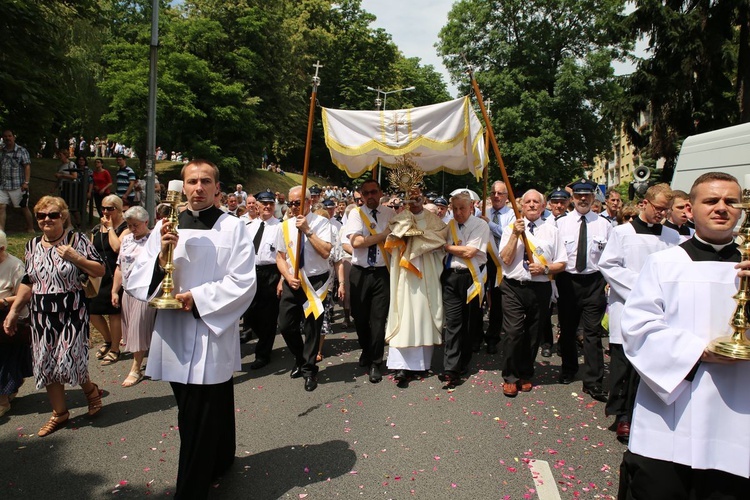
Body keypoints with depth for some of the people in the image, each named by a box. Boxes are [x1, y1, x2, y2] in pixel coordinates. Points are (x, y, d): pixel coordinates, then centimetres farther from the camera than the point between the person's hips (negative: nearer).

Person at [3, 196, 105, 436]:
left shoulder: (77, 240, -6)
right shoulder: (32, 245, 9)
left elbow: (100, 271, -7)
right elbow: (28, 282, 15)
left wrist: (75, 257, -19)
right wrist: (13, 311, 12)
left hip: (72, 312, -5)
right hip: (42, 315, 5)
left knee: (68, 361, -7)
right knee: (46, 364, 8)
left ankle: (90, 389, 25)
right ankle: (59, 413, 24)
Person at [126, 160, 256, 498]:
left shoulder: (232, 227, -4)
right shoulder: (165, 227, 6)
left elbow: (244, 282, -10)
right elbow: (135, 280, 0)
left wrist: (198, 299, -16)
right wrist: (161, 257, -18)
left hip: (212, 333, -4)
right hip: (173, 335, 4)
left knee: (199, 422, 2)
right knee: (203, 411, 20)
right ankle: (220, 461, 44)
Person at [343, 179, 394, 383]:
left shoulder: (390, 214, 5)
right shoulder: (356, 214, -1)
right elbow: (356, 242, -14)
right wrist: (384, 234, -11)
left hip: (382, 273, 0)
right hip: (360, 273, 0)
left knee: (378, 319, -1)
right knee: (360, 318, 11)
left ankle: (375, 364, 14)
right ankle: (366, 351, 37)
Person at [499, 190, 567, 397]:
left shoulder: (551, 230, 8)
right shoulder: (511, 228, 5)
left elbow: (561, 264, 7)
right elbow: (506, 259, -6)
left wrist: (544, 268, -11)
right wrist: (516, 234, -13)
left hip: (540, 289, 2)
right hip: (514, 287, -2)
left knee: (534, 336, 11)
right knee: (513, 333, -9)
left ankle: (525, 375, 30)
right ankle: (510, 378, 8)